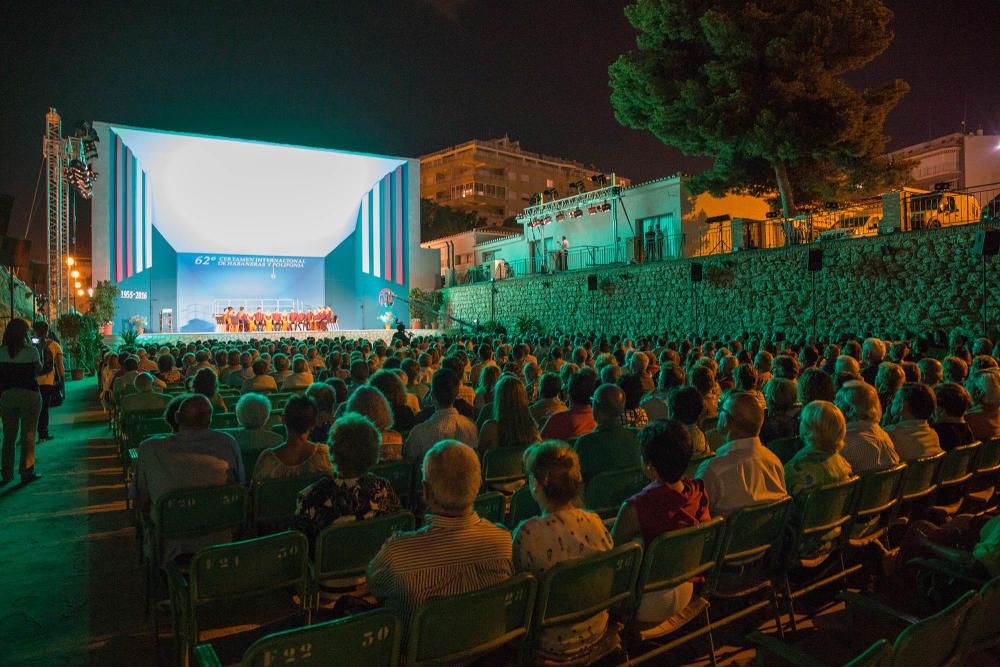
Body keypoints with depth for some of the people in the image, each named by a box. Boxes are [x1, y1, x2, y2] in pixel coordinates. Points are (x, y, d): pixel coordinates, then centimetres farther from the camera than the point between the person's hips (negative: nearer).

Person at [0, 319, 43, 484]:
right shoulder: (31, 350, -8)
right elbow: (39, 371, 1)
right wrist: (39, 352, 12)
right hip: (29, 394, -3)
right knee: (28, 435, 4)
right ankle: (26, 472, 6)